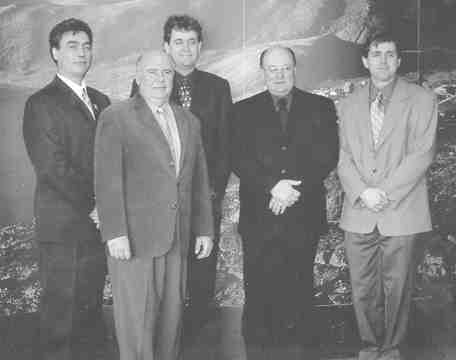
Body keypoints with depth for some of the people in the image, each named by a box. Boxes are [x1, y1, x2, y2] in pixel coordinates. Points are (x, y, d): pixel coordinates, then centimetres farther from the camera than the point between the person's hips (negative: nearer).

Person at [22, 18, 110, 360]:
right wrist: (93, 207, -13)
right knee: (60, 305, 5)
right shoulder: (41, 104, -7)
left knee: (92, 303, 14)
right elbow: (53, 168, -14)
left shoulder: (101, 101, 15)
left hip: (100, 221, 6)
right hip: (64, 225, -6)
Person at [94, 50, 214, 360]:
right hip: (135, 237, -5)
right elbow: (108, 180, -9)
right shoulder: (116, 118, -2)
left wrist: (204, 229, 12)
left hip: (177, 238, 5)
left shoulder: (189, 122, 15)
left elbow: (200, 181, 16)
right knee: (137, 316, 1)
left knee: (172, 314, 11)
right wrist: (115, 233, -15)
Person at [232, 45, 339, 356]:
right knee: (259, 292, 2)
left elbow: (327, 156, -1)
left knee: (299, 291, 6)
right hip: (259, 217, 0)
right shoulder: (245, 110, 9)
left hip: (305, 215, 0)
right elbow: (239, 159, -1)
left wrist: (294, 189, -13)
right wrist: (273, 186, -16)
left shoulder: (321, 107, 9)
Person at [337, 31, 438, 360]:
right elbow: (344, 157, 7)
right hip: (359, 214, 3)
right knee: (363, 289, 8)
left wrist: (386, 193, -14)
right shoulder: (350, 105, 12)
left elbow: (421, 155, -7)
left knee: (396, 288, 5)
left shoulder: (422, 101, 1)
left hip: (402, 213, -3)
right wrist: (363, 193, -10)